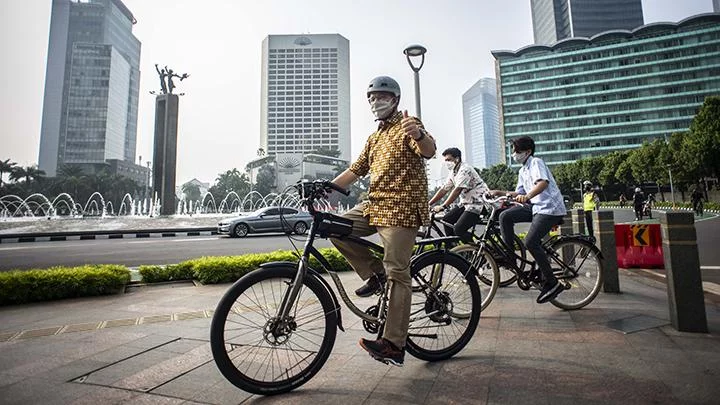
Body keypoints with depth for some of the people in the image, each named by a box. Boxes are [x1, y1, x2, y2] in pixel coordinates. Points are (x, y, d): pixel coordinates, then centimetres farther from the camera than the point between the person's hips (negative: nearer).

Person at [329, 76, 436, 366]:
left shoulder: (407, 124, 1)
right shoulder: (374, 138, 25)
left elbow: (429, 151, -19)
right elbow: (355, 170, 19)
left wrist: (420, 135, -43)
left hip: (401, 208, -8)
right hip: (374, 205, 8)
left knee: (397, 274, -10)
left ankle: (394, 346, -5)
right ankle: (375, 274, 6)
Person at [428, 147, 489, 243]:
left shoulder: (465, 169, -17)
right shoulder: (453, 172, 11)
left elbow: (457, 190, -27)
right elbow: (443, 190, 9)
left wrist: (443, 206, -34)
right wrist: (428, 204, 2)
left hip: (478, 202, -9)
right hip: (466, 202, 9)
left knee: (458, 229, -19)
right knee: (447, 220, 0)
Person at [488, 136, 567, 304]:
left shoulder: (536, 162, -9)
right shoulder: (522, 171, 18)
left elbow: (543, 182, -29)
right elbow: (519, 193, 21)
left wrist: (527, 196, -46)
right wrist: (500, 193, 7)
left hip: (550, 208, -8)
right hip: (536, 206, 9)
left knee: (530, 242, -21)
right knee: (505, 216, -7)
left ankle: (552, 283, -8)